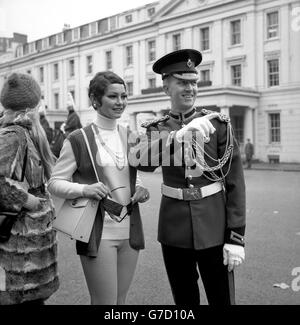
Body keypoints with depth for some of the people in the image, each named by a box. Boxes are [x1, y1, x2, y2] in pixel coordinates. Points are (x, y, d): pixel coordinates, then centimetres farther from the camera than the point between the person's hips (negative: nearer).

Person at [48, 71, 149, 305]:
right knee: (104, 302, 1)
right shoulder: (78, 140, -7)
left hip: (130, 230, 5)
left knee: (121, 300, 16)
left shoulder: (130, 136, 9)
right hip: (99, 232, -5)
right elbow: (55, 183, -5)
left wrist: (140, 189, -1)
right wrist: (85, 189, -22)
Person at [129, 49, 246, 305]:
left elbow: (235, 182, -5)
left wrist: (236, 237, -9)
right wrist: (185, 132, -32)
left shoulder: (218, 123, -4)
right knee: (184, 299, 16)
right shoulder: (156, 129, 1)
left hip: (213, 228, -1)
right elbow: (138, 161, -21)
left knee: (222, 299, 6)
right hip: (174, 229, 2)